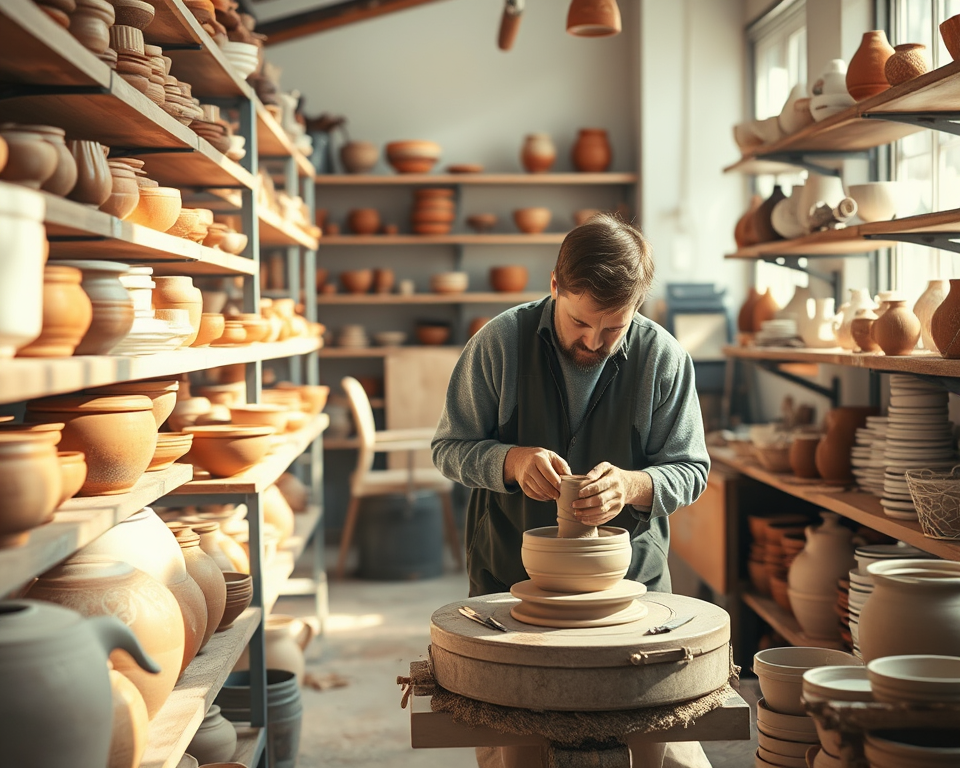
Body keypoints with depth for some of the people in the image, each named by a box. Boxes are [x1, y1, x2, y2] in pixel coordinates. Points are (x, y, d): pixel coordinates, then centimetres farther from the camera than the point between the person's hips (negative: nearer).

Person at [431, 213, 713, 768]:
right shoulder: (500, 342, -6)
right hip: (511, 572, 0)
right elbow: (450, 449, 1)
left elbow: (690, 470, 2)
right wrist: (514, 460, -20)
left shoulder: (664, 358, -5)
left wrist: (630, 485, -20)